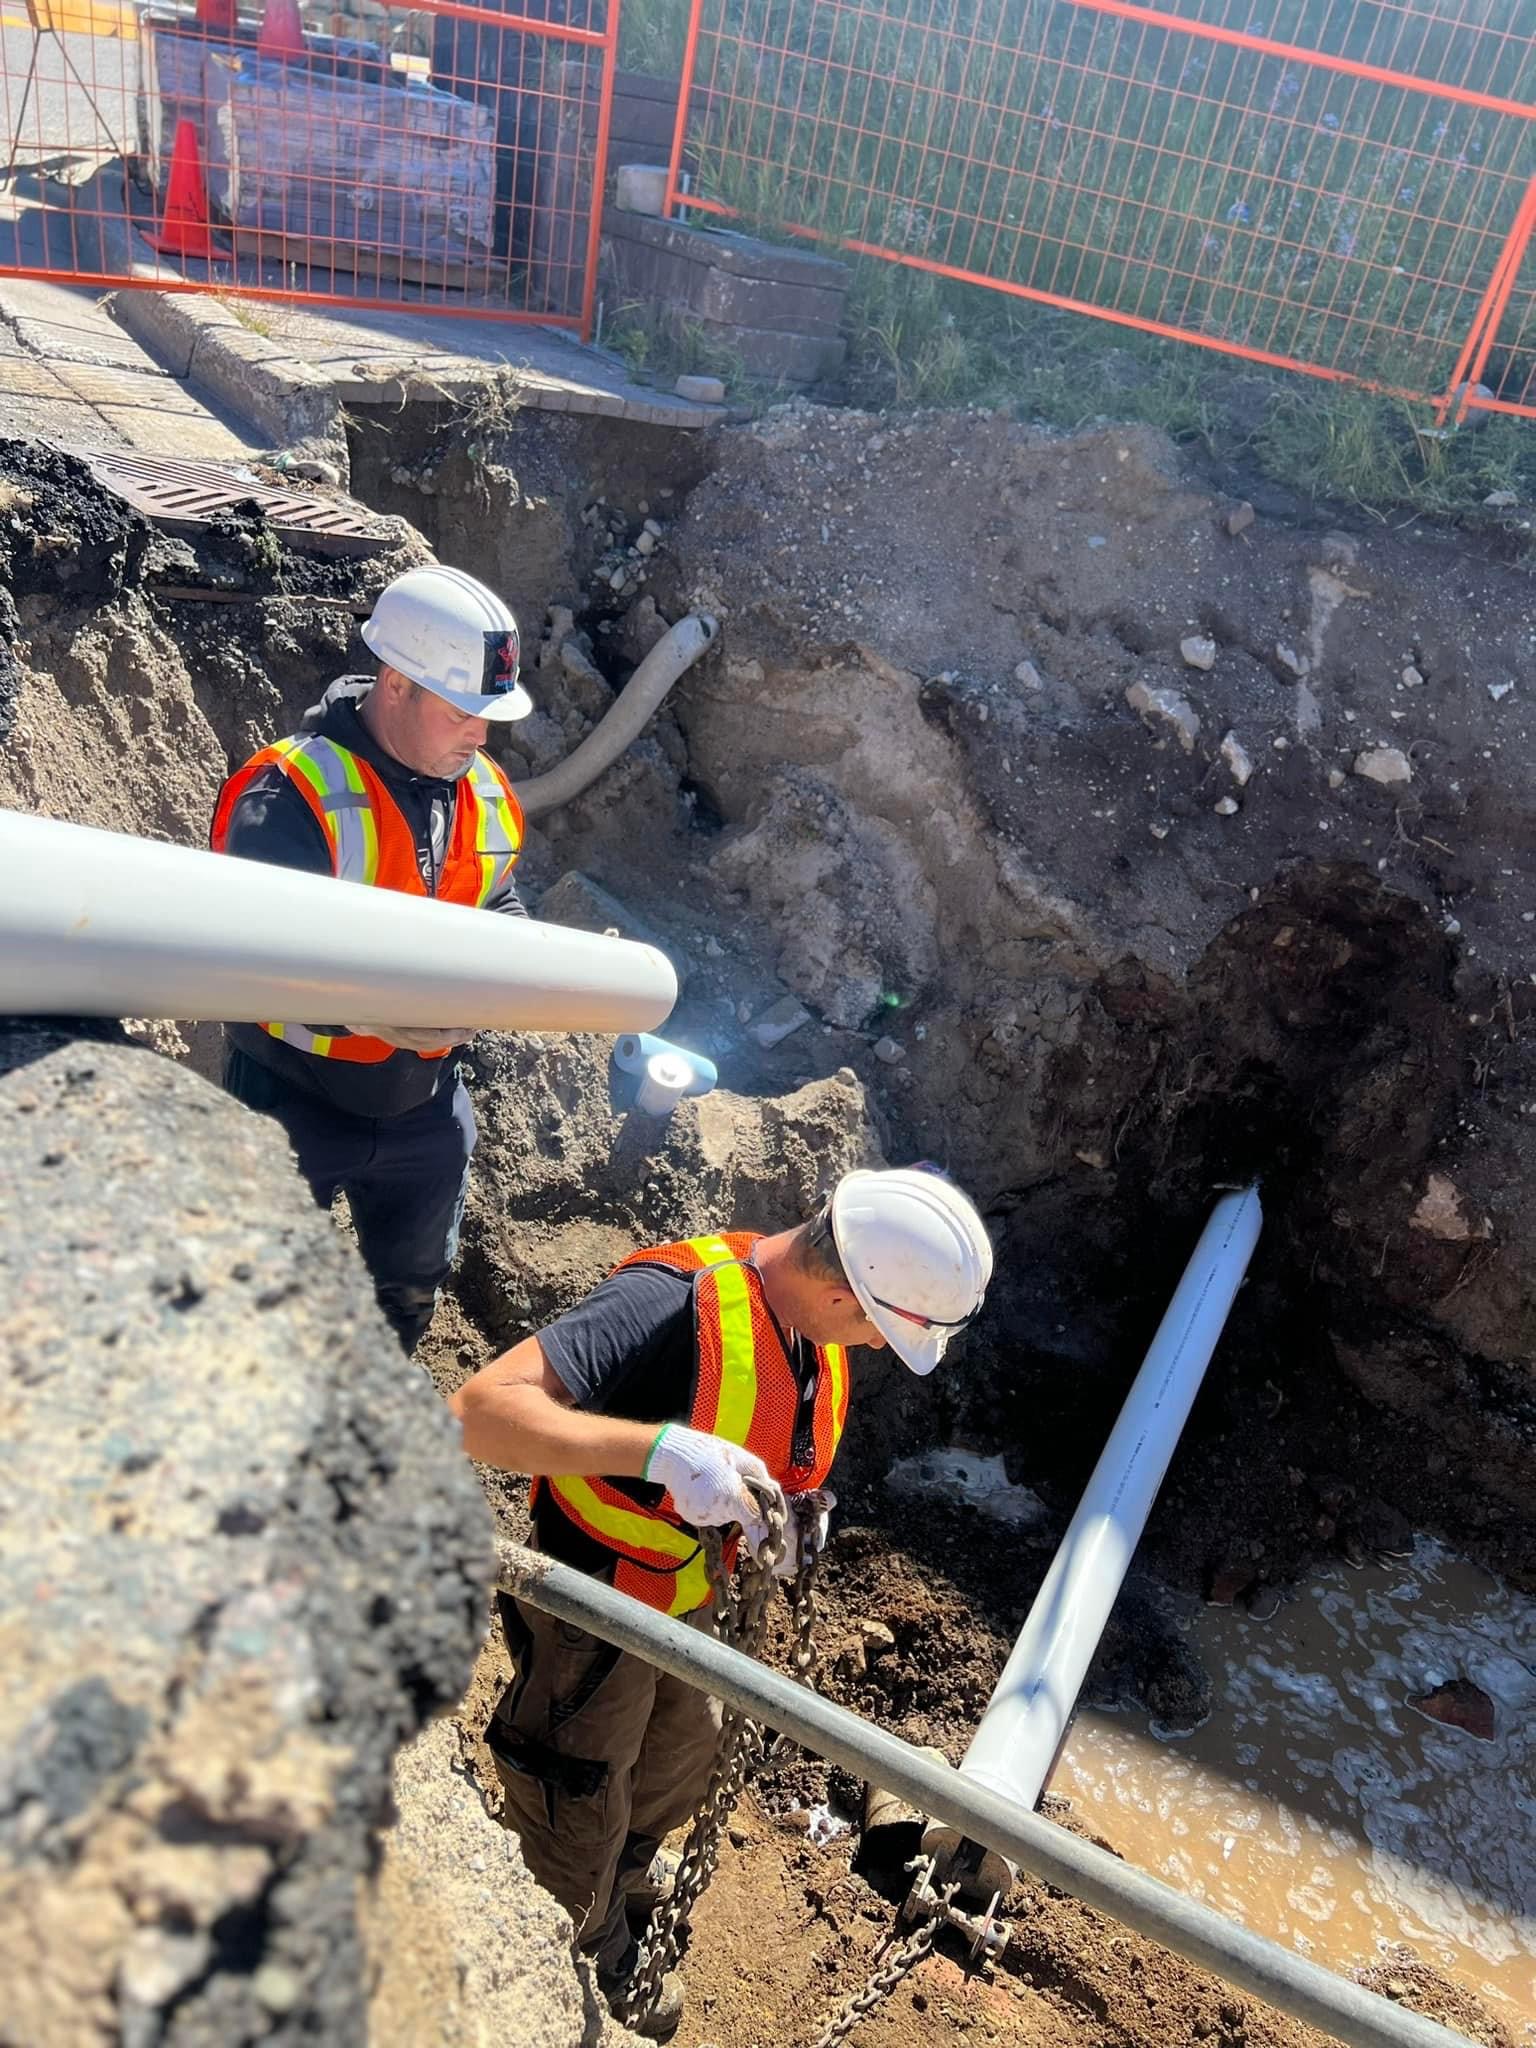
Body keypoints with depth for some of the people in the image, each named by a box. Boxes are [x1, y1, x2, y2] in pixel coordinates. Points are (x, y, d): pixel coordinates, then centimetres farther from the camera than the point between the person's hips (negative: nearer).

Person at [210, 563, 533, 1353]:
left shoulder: (486, 793, -2)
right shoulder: (295, 795, -24)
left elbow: (501, 911, 10)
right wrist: (364, 1010, -42)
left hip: (423, 1101, 6)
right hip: (293, 1098, -6)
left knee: (412, 1289, 25)